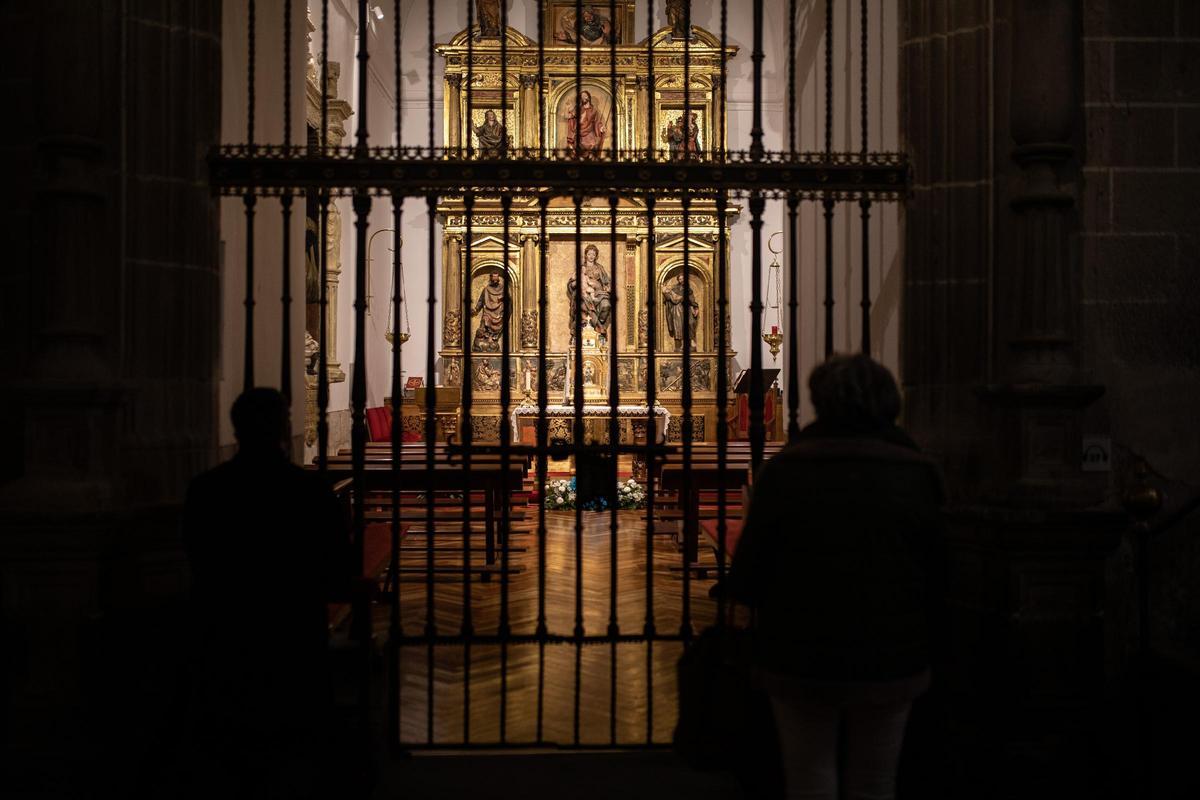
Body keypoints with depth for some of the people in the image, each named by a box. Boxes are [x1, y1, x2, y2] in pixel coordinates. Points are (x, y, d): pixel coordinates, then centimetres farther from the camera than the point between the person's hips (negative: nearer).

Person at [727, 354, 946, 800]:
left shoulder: (784, 470, -9)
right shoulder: (917, 473, -5)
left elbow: (747, 578, -8)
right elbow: (938, 572, -1)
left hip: (799, 661, -1)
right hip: (891, 663, 2)